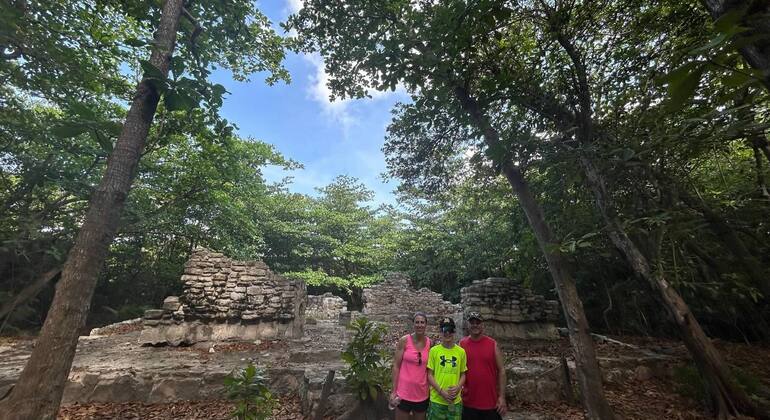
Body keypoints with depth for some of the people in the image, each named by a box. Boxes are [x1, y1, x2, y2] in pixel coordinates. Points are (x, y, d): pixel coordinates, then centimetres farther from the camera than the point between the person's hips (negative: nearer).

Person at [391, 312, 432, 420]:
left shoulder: (430, 343, -2)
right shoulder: (404, 340, -10)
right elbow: (396, 366, -7)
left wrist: (431, 389, 6)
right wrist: (394, 391, -8)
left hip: (422, 394, 3)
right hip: (404, 392, -3)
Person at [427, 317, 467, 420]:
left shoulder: (461, 351, -1)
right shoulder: (434, 350, -6)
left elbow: (463, 374, 7)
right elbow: (430, 374, -3)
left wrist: (458, 387, -9)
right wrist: (441, 391, -12)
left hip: (455, 401, 2)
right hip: (437, 400, -1)